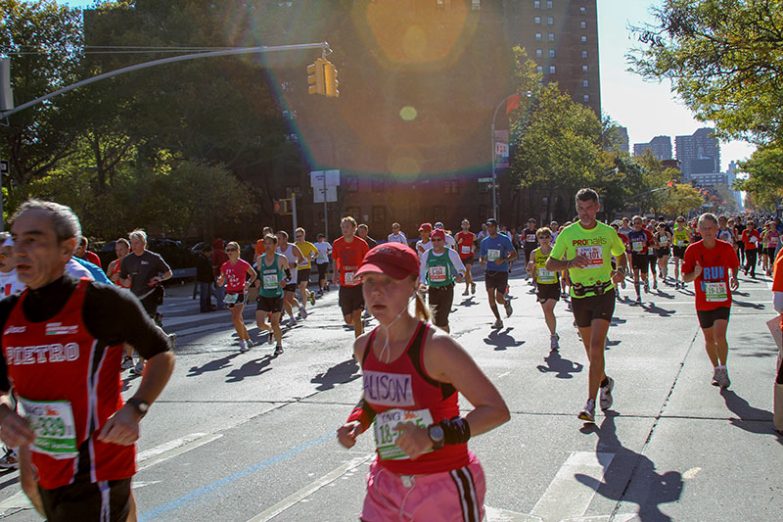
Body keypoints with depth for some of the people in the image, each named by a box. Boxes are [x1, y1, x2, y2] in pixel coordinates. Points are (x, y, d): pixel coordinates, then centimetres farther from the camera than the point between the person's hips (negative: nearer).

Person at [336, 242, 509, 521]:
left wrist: (434, 436, -30)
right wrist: (356, 422, -1)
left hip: (445, 485, -5)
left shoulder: (436, 346, -21)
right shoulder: (364, 346, -2)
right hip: (387, 483, 5)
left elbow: (497, 410, -21)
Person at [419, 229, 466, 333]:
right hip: (432, 290, 3)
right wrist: (422, 284, -4)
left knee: (442, 318, -9)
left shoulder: (451, 253, -5)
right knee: (435, 319, 6)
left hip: (447, 289, -3)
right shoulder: (426, 255, 2)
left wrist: (460, 275, -17)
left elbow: (461, 269, 4)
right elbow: (421, 272, 13)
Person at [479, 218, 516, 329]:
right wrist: (482, 261, -10)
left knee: (499, 299, -6)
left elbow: (514, 254, -4)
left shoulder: (504, 239, -5)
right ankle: (498, 320, 11)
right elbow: (481, 258, 15)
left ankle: (507, 304, 30)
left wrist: (503, 260, -20)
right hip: (489, 272, 4)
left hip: (502, 272, -4)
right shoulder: (484, 241, 8)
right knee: (491, 297, -3)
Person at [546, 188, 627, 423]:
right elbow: (550, 263, 0)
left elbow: (621, 254, 19)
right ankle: (605, 382, 41)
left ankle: (591, 403, -13)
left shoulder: (608, 232, 1)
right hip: (579, 296, 2)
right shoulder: (568, 233, -1)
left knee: (596, 346, -15)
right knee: (591, 348, 12)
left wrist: (620, 270, -2)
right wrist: (570, 263, -19)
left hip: (604, 293, -2)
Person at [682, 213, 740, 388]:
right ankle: (716, 369, 33)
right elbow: (686, 277, -4)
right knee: (709, 338, 12)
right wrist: (695, 274, -25)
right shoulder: (692, 250, -7)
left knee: (720, 336, -16)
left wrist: (734, 277, -7)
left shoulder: (726, 248, -6)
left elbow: (734, 265, 14)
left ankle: (723, 369, 5)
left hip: (722, 300, -1)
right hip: (703, 302, 1)